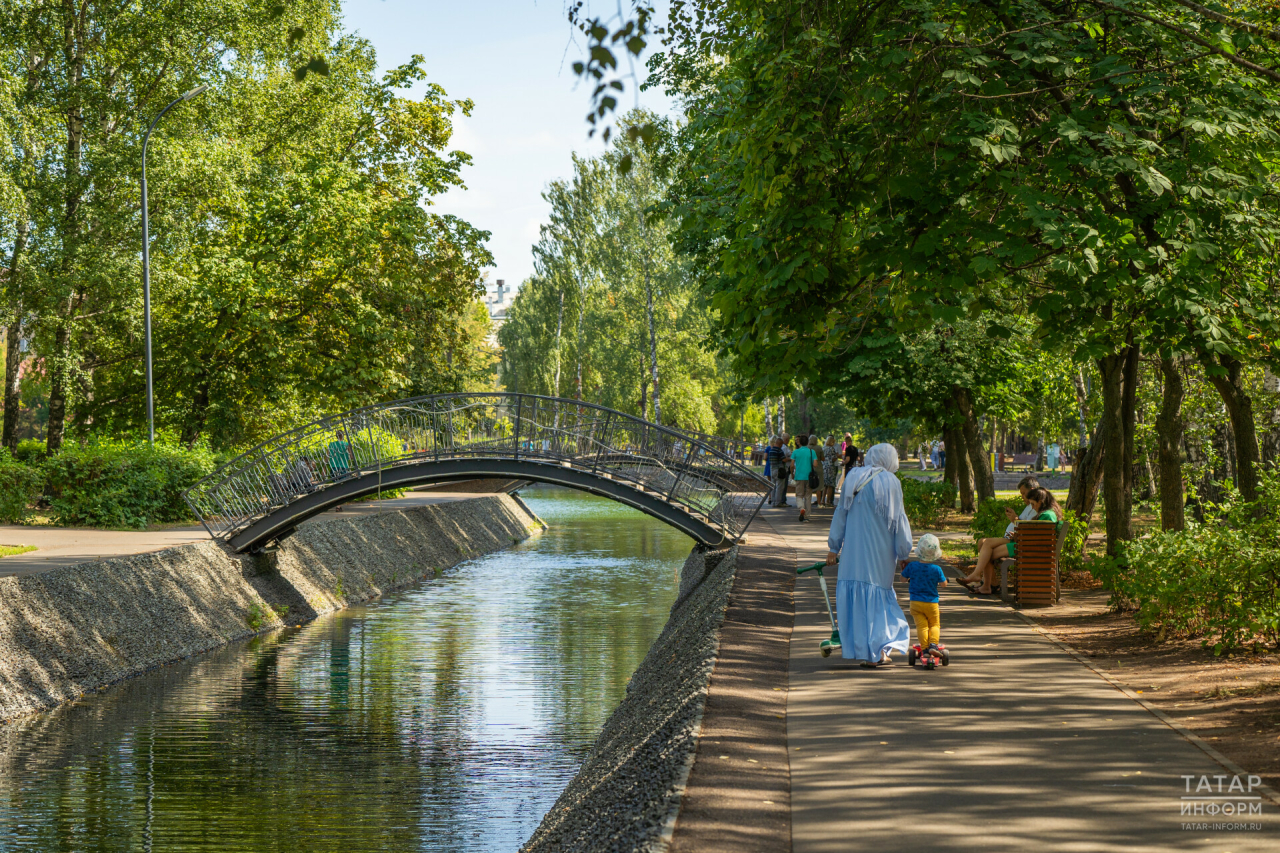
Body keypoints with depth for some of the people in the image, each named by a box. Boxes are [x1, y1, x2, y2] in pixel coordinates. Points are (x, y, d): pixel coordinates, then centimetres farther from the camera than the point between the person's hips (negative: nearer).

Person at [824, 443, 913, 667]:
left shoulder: (853, 479, 6)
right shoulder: (891, 482, -3)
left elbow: (841, 513, 7)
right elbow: (898, 520, -4)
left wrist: (833, 547, 11)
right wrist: (902, 555, 0)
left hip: (854, 549, 2)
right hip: (880, 552, -2)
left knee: (853, 595, 7)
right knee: (879, 598, 6)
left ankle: (857, 647, 6)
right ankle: (878, 650, -1)